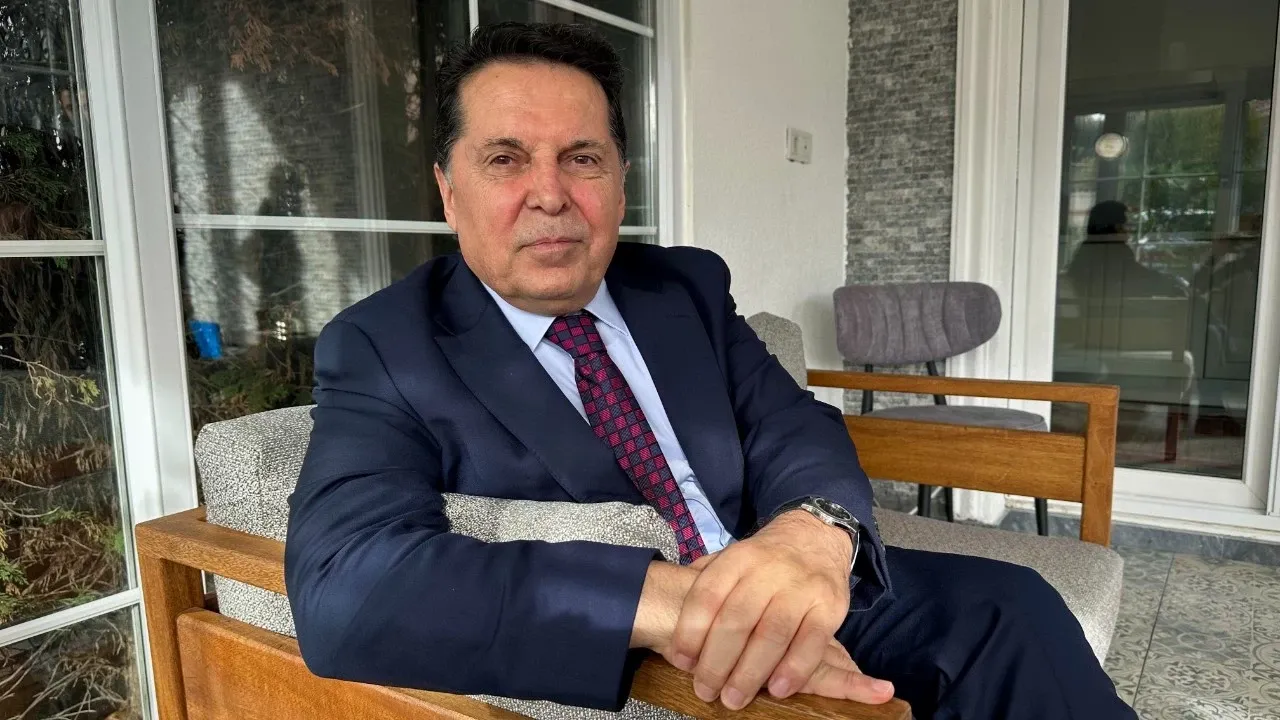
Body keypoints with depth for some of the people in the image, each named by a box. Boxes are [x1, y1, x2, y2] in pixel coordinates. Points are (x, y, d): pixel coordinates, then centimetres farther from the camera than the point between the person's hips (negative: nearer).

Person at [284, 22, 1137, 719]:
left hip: (777, 620, 5)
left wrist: (816, 533, -30)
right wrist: (663, 599, -36)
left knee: (1002, 606, -16)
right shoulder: (381, 349, -9)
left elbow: (792, 431, -5)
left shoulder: (689, 286, 5)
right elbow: (344, 585, -24)